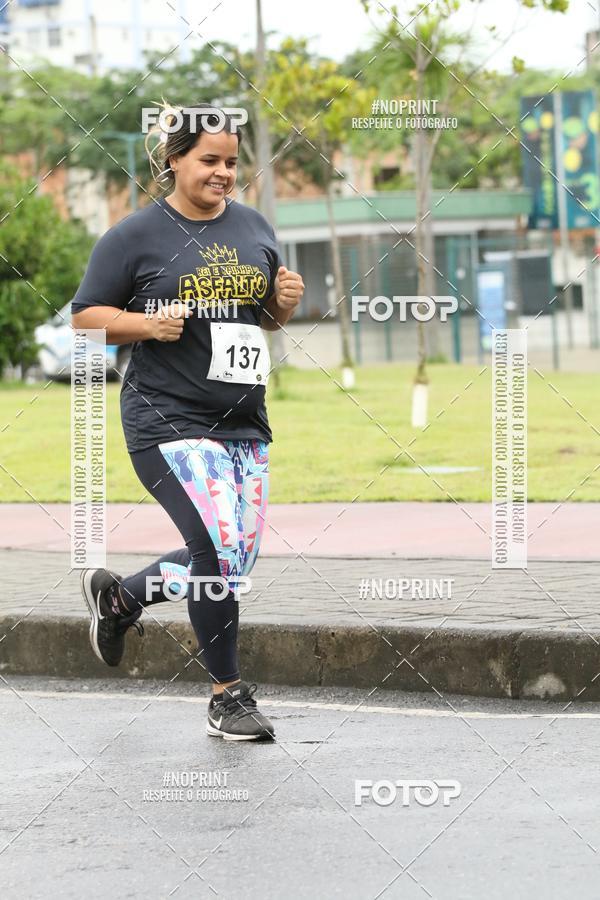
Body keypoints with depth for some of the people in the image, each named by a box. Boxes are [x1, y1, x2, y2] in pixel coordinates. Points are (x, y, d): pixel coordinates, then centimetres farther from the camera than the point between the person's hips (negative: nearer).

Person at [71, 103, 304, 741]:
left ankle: (117, 598, 34)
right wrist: (147, 323, -17)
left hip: (244, 421, 7)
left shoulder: (252, 226, 12)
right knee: (221, 548, -15)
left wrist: (287, 300, -1)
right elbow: (85, 316, -1)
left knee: (232, 563, 9)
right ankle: (228, 696, 2)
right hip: (168, 420, -7)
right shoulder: (136, 235, -5)